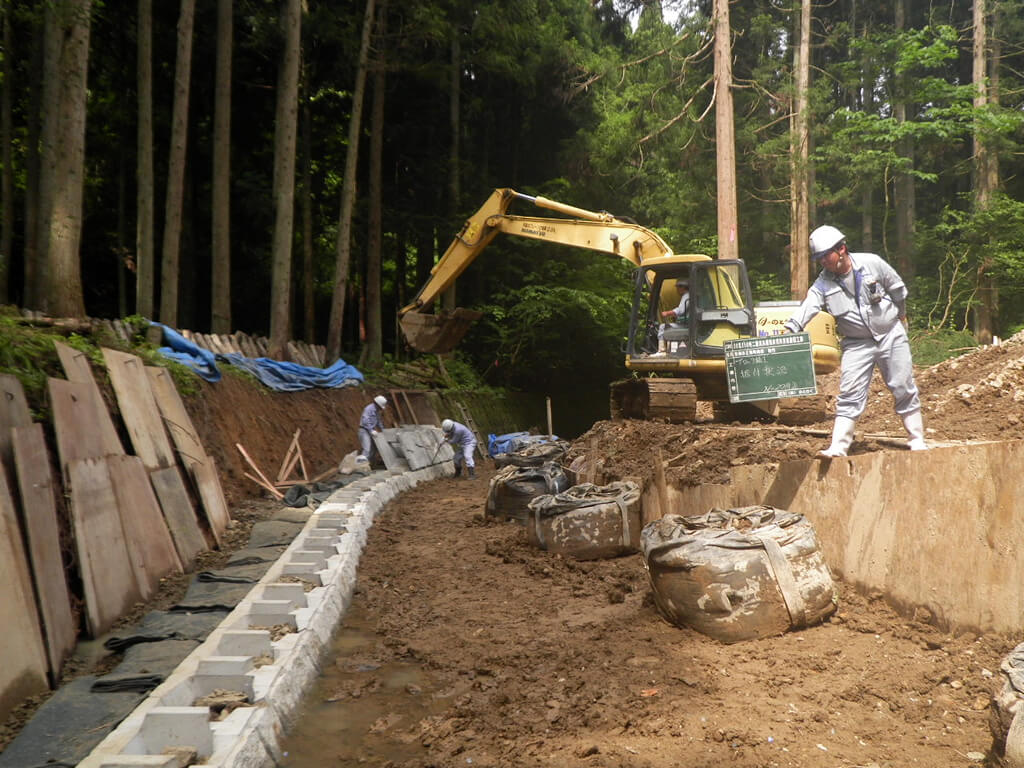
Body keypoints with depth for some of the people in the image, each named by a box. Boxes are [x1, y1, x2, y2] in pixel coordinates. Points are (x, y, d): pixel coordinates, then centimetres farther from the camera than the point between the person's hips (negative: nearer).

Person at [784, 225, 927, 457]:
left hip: (891, 335, 0)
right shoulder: (823, 283, -7)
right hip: (857, 344, 1)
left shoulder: (872, 263, -10)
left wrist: (901, 315, 17)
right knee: (849, 395, -7)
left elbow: (897, 288, 5)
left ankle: (917, 441, 18)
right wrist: (790, 329, -40)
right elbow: (807, 307, -22)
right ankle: (838, 447, -7)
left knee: (904, 389, 5)